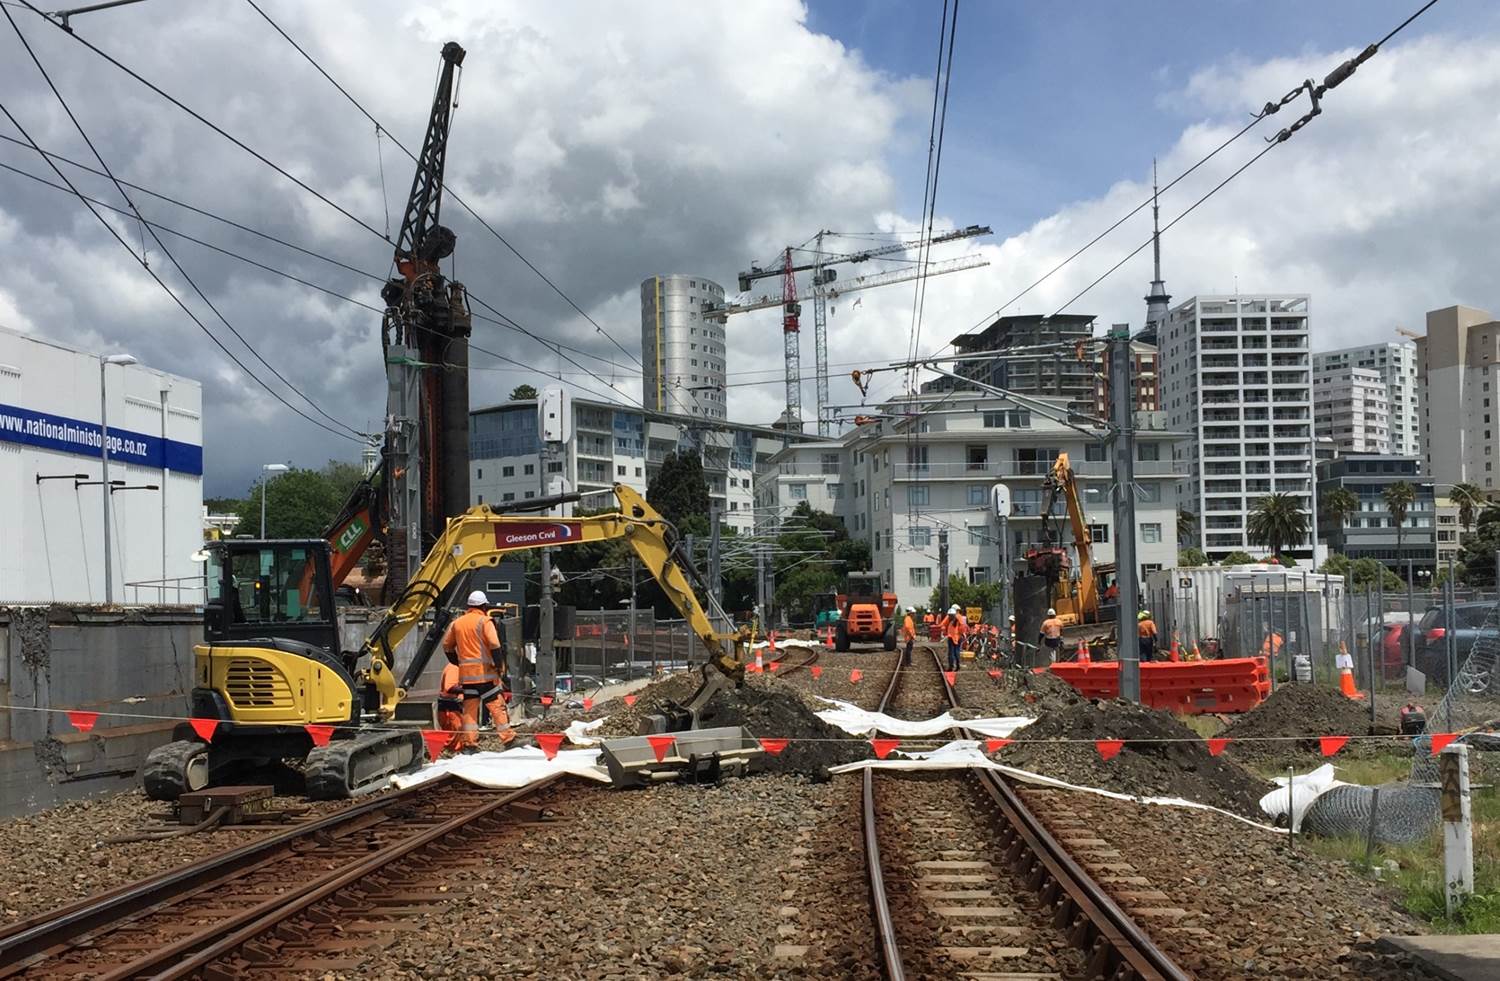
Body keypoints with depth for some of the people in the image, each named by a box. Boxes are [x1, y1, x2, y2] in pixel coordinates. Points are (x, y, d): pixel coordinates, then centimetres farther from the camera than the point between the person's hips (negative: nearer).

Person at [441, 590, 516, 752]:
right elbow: (494, 644, -16)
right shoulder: (484, 621, -6)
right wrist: (499, 664, -8)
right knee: (496, 705, -2)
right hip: (484, 671, -5)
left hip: (466, 673, 5)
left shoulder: (457, 623, 13)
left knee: (469, 707, 8)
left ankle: (469, 743, 6)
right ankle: (508, 738, -2)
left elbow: (447, 645, 20)